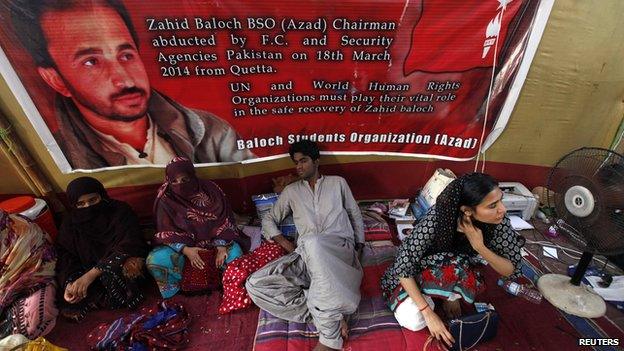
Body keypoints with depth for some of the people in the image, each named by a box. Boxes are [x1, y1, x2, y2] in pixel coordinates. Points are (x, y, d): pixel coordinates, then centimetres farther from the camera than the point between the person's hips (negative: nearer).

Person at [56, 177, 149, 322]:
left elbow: (127, 246, -23)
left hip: (120, 264, -3)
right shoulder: (70, 224, 2)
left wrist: (91, 274, -31)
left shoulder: (120, 211, -12)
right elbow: (65, 258, -4)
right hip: (86, 272, 4)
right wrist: (69, 284, -25)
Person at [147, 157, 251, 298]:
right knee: (154, 261, -26)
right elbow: (167, 233, -8)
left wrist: (221, 247, -24)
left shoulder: (209, 190, -10)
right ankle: (175, 292, 2)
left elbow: (223, 221, -10)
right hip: (181, 245, 1)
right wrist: (186, 250, -25)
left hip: (213, 241, 0)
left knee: (234, 252, -27)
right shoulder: (165, 199, -9)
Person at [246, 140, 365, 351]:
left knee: (313, 241, -41)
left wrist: (359, 246, 9)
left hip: (340, 247, -3)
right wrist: (286, 244, 5)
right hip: (305, 255, 3)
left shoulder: (337, 182, 18)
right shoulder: (291, 191, 21)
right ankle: (332, 316, -22)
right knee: (255, 285, -21)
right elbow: (269, 220, 22)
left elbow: (355, 215, 22)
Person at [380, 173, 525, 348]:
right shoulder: (436, 220, -37)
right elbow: (403, 266, -31)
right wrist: (429, 314, -30)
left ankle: (452, 294, 2)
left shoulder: (497, 220, -24)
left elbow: (511, 270, -15)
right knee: (413, 321, -28)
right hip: (417, 270, -2)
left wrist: (480, 247, -33)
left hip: (453, 272, 3)